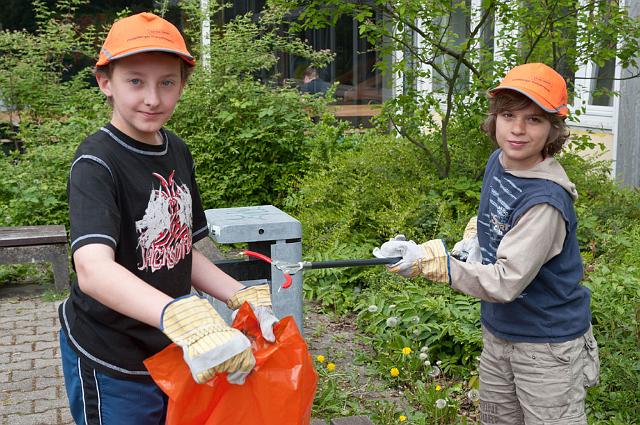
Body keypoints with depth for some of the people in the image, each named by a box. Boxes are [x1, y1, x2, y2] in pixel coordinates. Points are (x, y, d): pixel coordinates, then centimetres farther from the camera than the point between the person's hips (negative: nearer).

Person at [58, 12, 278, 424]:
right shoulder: (97, 163, -20)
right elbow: (93, 269, -35)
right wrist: (183, 318, -50)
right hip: (111, 367, -6)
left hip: (173, 354, 7)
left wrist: (244, 297, -5)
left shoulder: (178, 152, 2)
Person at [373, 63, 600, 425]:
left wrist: (427, 259, -35)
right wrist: (474, 239, 2)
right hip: (498, 334, 8)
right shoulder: (498, 162, -3)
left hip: (548, 345, -8)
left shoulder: (545, 200, -29)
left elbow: (505, 283, -32)